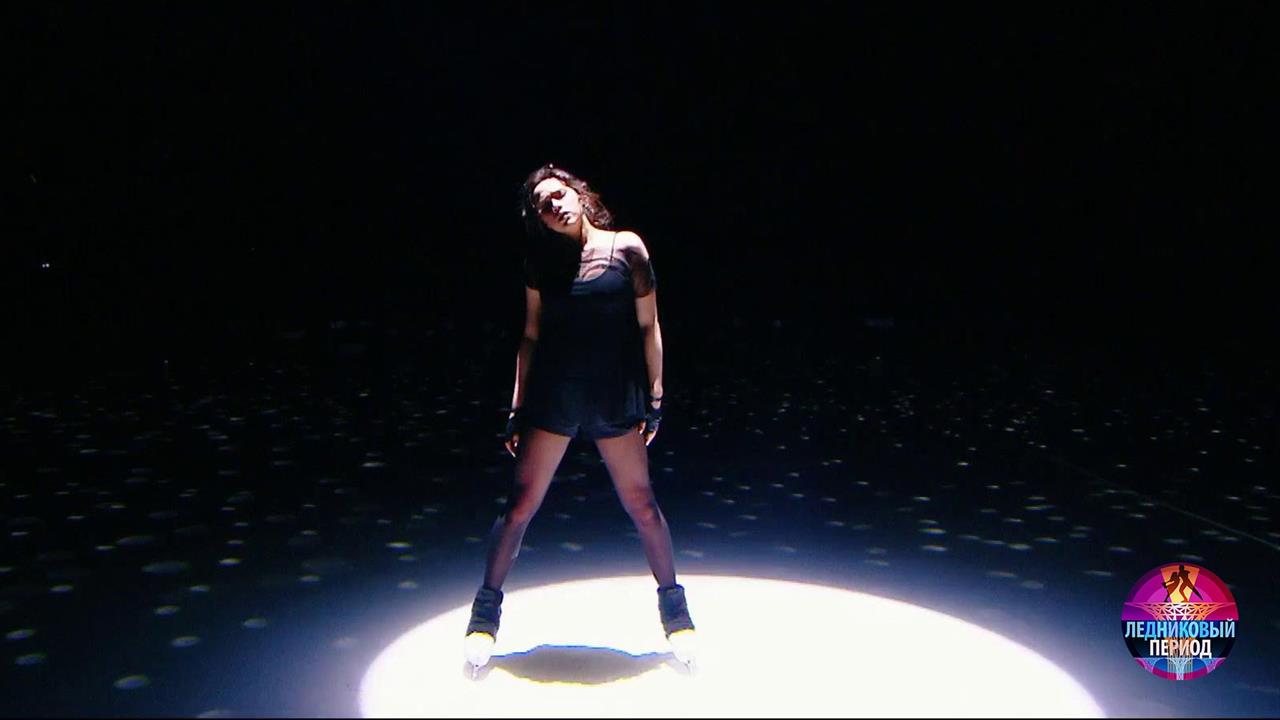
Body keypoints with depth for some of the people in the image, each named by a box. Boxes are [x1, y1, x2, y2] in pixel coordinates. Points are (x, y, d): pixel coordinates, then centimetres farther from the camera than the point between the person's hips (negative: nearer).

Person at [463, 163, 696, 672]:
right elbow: (531, 336, 7)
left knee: (641, 504, 7)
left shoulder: (626, 247, -2)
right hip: (552, 397, 2)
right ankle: (486, 612, 18)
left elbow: (648, 326, 0)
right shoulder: (541, 262, 4)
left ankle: (674, 608, 25)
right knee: (520, 504, 3)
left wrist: (654, 396, -2)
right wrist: (518, 408, 6)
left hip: (614, 397, -1)